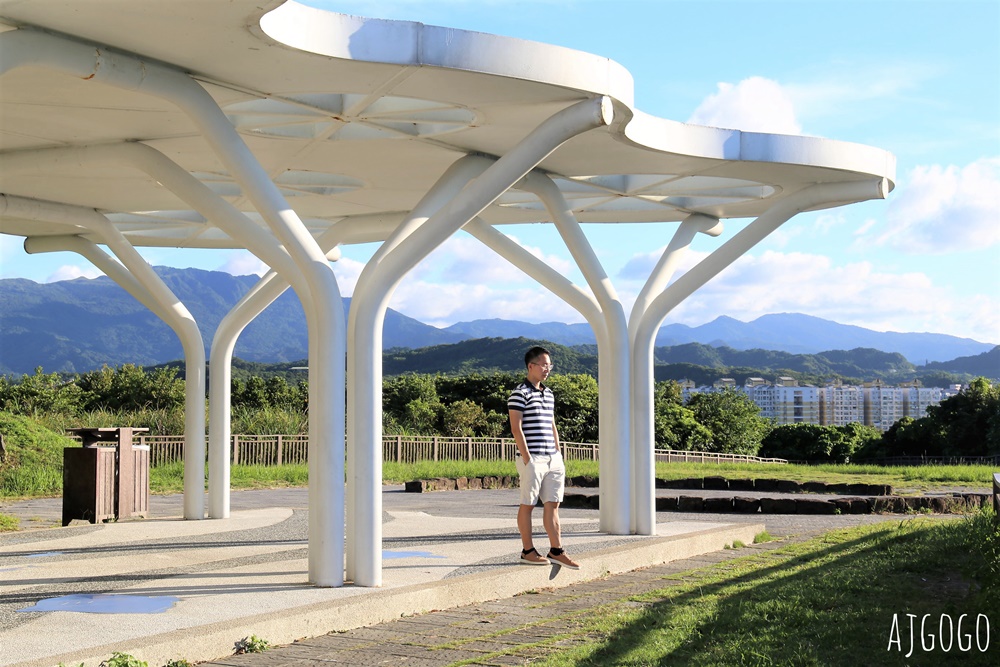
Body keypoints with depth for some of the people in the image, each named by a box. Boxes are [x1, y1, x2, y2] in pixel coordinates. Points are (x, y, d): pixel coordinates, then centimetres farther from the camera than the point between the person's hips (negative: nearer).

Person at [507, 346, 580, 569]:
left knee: (553, 504, 7)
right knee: (528, 504, 1)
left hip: (552, 458, 7)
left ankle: (556, 551, 10)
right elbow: (516, 429, -12)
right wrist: (527, 459, -16)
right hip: (532, 459, -7)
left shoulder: (549, 394, 16)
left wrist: (559, 456, 14)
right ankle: (528, 551, 8)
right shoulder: (520, 394, -8)